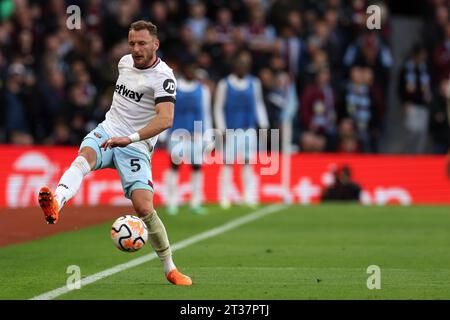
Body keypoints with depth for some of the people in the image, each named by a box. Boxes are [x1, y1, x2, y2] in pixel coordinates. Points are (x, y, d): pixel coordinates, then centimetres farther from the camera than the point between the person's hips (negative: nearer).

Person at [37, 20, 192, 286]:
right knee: (84, 158, -32)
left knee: (145, 208, -17)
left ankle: (171, 269, 3)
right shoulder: (125, 62, 9)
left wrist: (130, 138, -37)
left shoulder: (163, 77, -13)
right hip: (107, 133, 4)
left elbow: (166, 119, -28)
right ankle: (55, 204, -63)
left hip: (136, 147, -4)